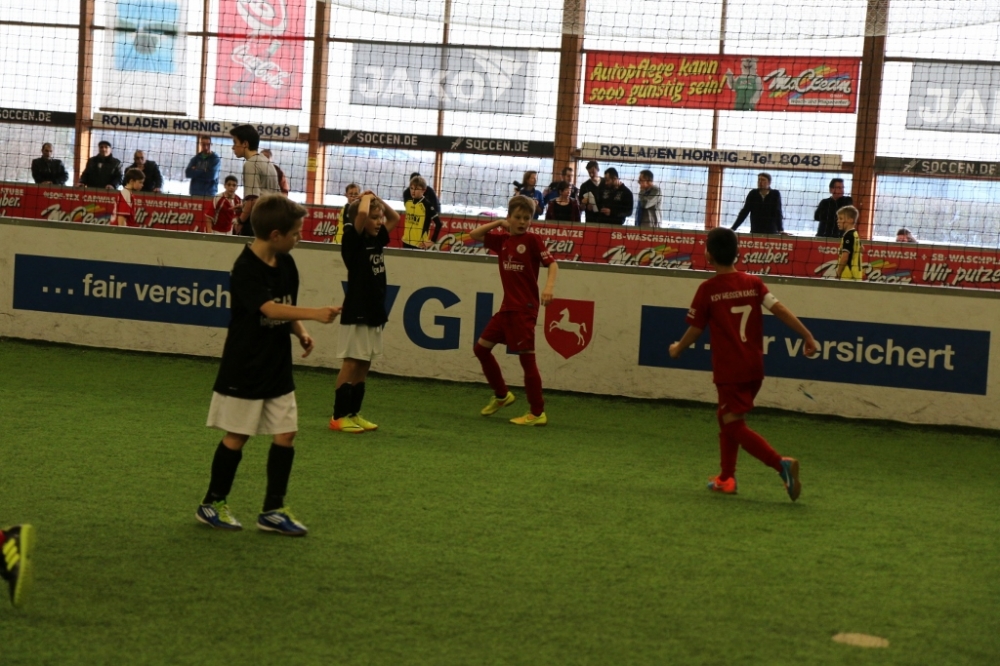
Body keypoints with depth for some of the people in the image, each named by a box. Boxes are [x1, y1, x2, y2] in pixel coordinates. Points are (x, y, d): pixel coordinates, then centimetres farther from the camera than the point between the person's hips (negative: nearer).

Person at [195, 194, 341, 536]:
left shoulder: (286, 265, 4)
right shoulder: (245, 270, -19)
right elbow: (269, 308, -33)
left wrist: (301, 333, -3)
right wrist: (315, 313, -43)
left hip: (278, 367, 7)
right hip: (245, 369, -7)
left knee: (286, 433, 3)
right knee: (237, 436, 3)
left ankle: (273, 510, 12)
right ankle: (212, 504, 19)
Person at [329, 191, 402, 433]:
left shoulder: (377, 240, 10)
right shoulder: (353, 240, -11)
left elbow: (395, 218, 23)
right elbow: (362, 213, -29)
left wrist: (378, 199, 9)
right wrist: (366, 198, -9)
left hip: (375, 313, 8)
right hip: (356, 314, -8)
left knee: (363, 366, 10)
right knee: (350, 364, -4)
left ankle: (353, 413, 17)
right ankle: (339, 417, 1)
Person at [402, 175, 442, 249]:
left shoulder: (427, 204, -14)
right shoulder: (407, 201, 4)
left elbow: (438, 224, -15)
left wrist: (432, 241, -13)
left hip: (420, 245, -7)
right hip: (406, 242, 7)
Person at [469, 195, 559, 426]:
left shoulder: (532, 240, -7)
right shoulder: (502, 240, 9)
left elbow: (552, 264, -13)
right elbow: (474, 235, 15)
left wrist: (549, 286, -30)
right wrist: (498, 223, 6)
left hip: (525, 309, -7)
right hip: (507, 307, 7)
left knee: (526, 357, -7)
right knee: (481, 347, 11)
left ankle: (537, 413, -1)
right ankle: (501, 395, 27)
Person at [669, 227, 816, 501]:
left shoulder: (707, 289, -9)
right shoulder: (754, 283, 3)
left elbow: (695, 330, -3)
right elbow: (779, 309, -7)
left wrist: (677, 349, 15)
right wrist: (807, 335, -7)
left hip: (729, 370, -6)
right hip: (754, 368, 6)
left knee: (734, 425, -2)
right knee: (727, 417, 22)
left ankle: (782, 464, -20)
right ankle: (726, 478, 26)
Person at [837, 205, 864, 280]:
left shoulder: (848, 235, -14)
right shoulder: (855, 234, 15)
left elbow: (845, 256, -20)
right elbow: (862, 250, 30)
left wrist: (838, 273, -14)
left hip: (848, 275, -10)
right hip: (856, 273, 10)